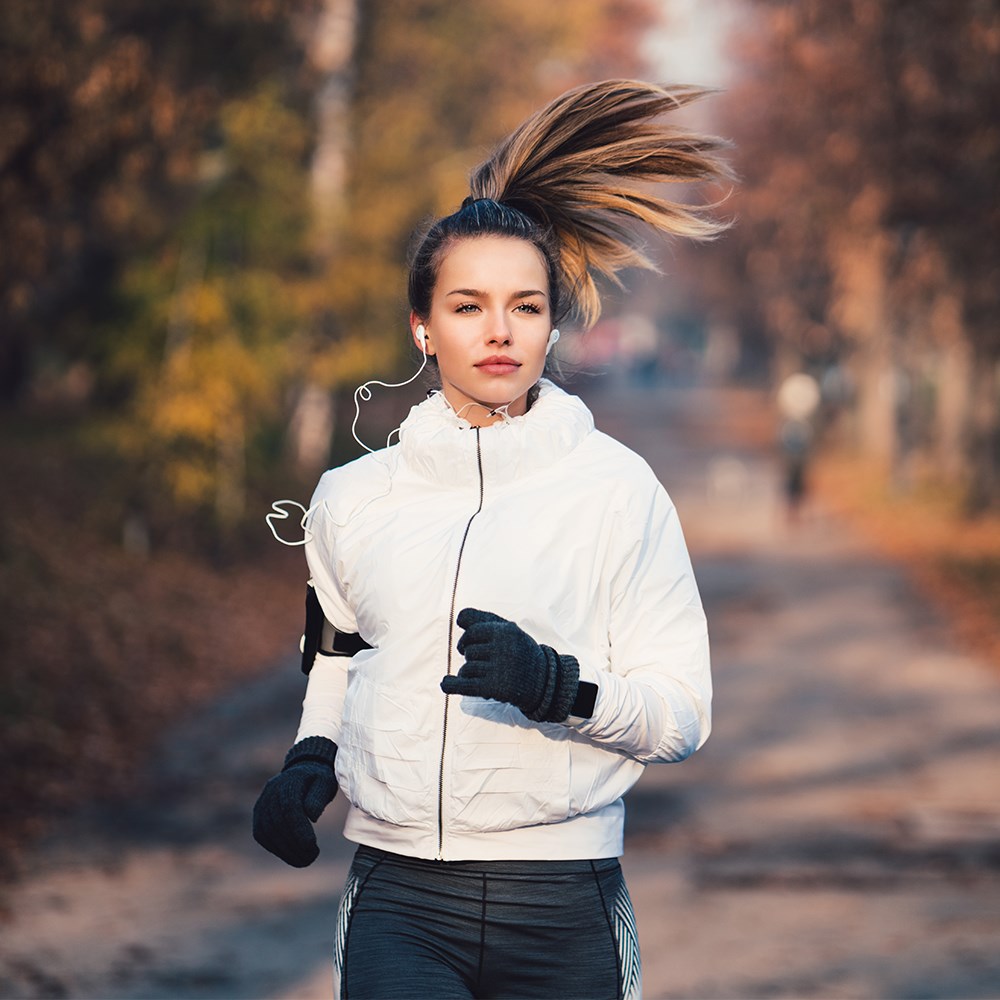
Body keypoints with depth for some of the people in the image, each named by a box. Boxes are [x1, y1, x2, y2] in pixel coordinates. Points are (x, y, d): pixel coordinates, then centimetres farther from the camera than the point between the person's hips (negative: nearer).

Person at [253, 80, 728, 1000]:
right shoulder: (353, 499, 10)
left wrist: (559, 686, -18)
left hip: (564, 911, -1)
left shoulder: (616, 490, 0)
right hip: (399, 906, 1)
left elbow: (683, 715, -1)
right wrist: (312, 759, 9)